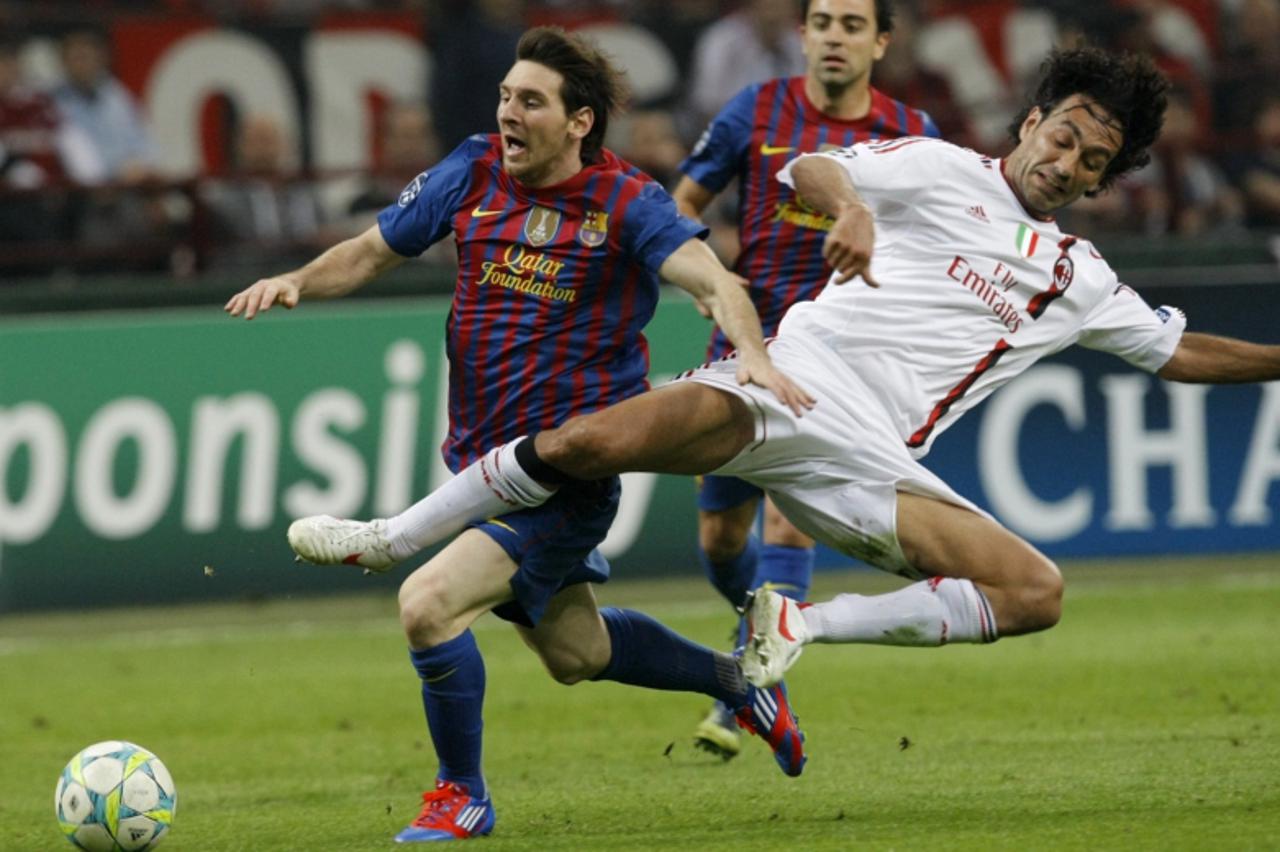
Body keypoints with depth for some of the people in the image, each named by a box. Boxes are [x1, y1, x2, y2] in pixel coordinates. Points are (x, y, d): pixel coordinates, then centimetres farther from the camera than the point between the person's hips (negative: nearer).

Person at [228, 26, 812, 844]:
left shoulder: (625, 202, -14)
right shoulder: (477, 172, 0)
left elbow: (717, 282, -25)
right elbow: (371, 252, 9)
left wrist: (753, 354, -45)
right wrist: (295, 281, -10)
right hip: (483, 462, 7)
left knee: (430, 604, -23)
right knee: (576, 653, 23)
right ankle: (736, 682, 48)